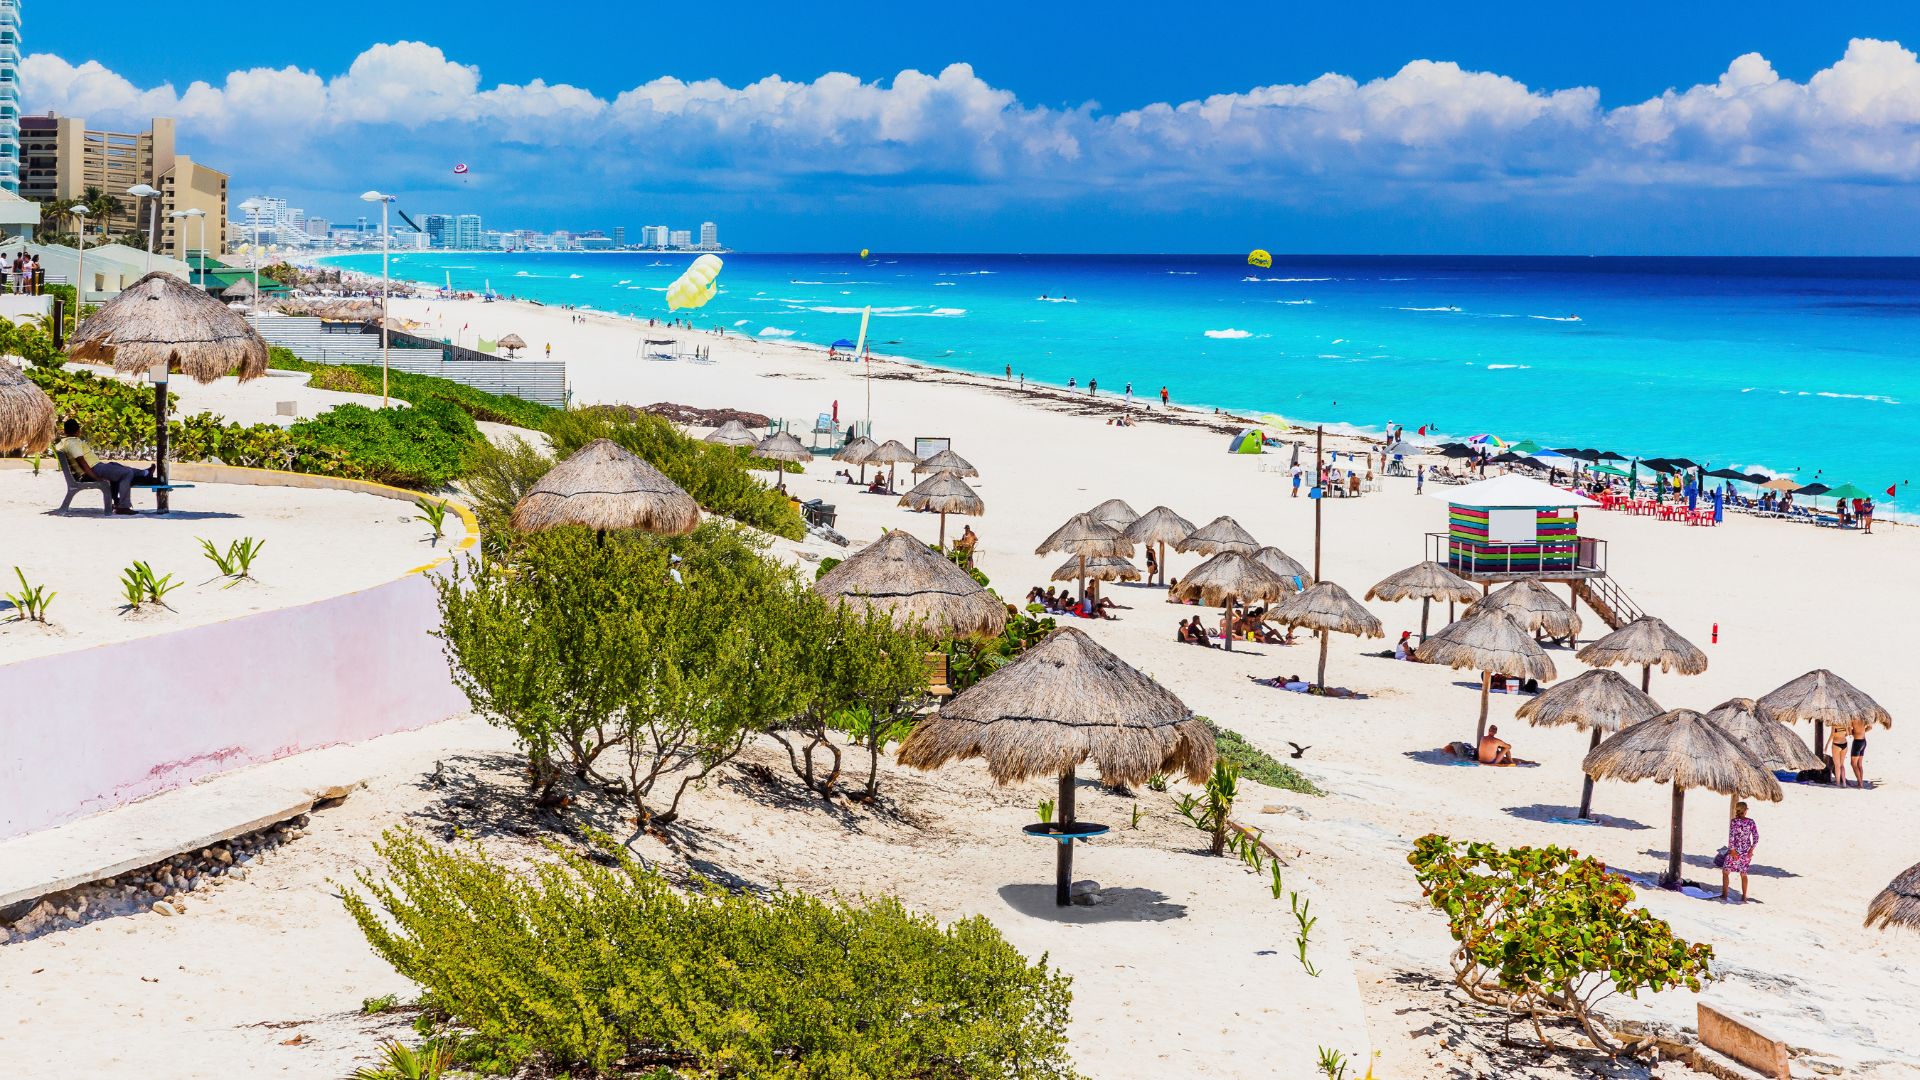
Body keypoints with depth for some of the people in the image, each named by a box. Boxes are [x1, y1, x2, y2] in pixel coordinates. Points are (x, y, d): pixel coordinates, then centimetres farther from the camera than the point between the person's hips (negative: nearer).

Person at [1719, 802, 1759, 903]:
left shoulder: (1734, 822, -10)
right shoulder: (1751, 822, 0)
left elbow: (1731, 837, -15)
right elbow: (1756, 837, -1)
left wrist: (1733, 850, -11)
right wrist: (1751, 850, 2)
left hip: (1735, 850, -4)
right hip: (1746, 851, 4)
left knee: (1725, 872, 8)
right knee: (1743, 874, 14)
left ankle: (1724, 895, 3)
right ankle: (1744, 897, 13)